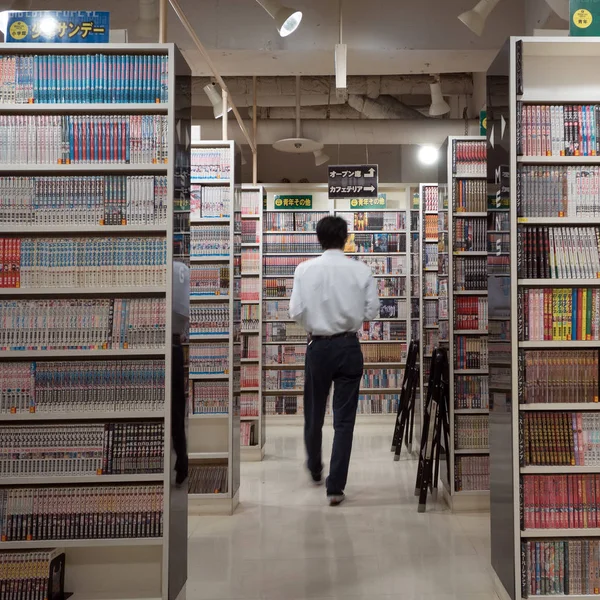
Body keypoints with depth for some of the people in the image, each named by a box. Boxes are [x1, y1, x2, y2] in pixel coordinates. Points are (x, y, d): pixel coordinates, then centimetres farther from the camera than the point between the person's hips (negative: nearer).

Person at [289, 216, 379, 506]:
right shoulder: (361, 270, -7)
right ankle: (335, 487, 8)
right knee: (344, 419, 6)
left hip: (318, 346, 1)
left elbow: (296, 312, -9)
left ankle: (315, 470, 41)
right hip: (348, 346, 0)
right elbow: (372, 310, -5)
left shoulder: (305, 269, -8)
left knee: (314, 412, 19)